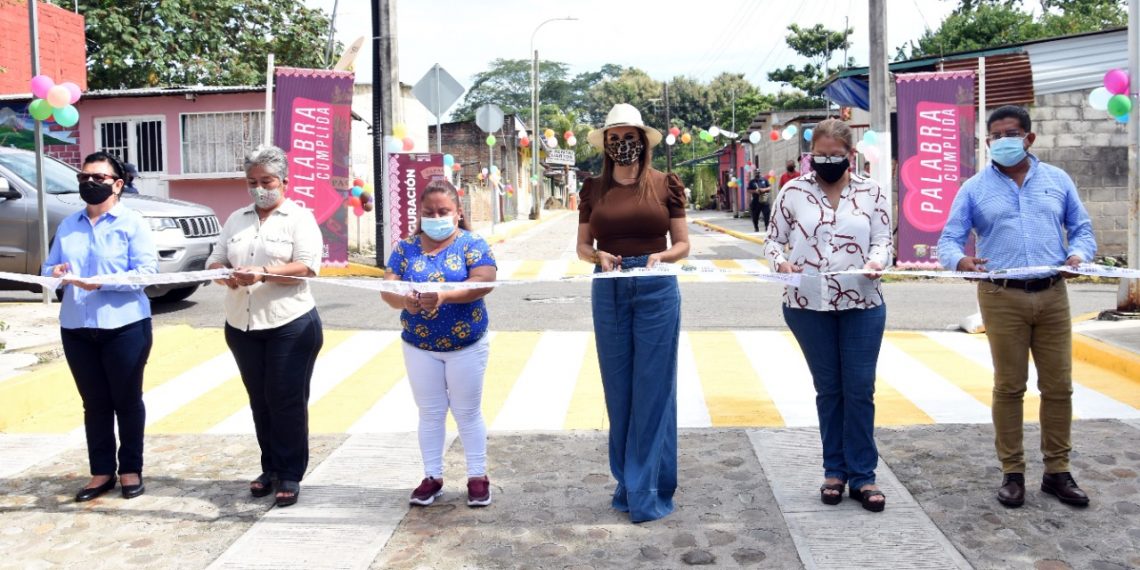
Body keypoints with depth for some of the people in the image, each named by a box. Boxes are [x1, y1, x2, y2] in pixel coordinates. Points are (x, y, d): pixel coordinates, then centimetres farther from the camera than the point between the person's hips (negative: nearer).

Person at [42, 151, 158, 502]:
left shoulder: (133, 223, -2)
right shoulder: (67, 225, 15)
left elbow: (147, 271, -12)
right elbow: (48, 266, 14)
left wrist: (102, 282, -22)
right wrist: (55, 272, -10)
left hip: (125, 326, -4)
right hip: (76, 328, 5)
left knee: (127, 400, 6)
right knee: (94, 402, 10)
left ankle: (131, 469, 18)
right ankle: (101, 471, 19)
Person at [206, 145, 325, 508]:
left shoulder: (300, 217, -2)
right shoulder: (236, 219, 14)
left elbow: (308, 266, -14)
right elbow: (214, 261, 10)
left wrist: (263, 273, -27)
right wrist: (225, 274, -13)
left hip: (290, 325, -5)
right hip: (242, 326, 5)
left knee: (287, 401, 0)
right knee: (260, 401, 13)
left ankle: (290, 474, 10)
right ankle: (270, 467, 25)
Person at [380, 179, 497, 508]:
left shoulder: (472, 244, -7)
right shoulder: (406, 247, 2)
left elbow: (483, 282, -22)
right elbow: (388, 288, -6)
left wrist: (444, 296, -37)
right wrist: (403, 300, -30)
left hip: (466, 346, -3)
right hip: (419, 347, 3)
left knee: (467, 412, 7)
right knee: (430, 413, 12)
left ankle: (478, 477, 19)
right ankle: (432, 477, 24)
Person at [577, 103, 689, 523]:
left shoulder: (665, 185, 1)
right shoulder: (593, 189, 7)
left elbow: (682, 244, 4)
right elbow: (582, 247, 10)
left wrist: (662, 256, -16)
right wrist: (599, 256, -11)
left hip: (657, 288, -2)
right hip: (608, 291, 3)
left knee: (653, 390, 1)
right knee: (618, 390, 9)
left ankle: (649, 491, 11)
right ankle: (627, 482, 24)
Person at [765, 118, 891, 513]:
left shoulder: (872, 193, 5)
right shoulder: (793, 192, 3)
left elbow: (882, 240, 3)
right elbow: (773, 239, 6)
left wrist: (875, 262, -19)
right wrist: (781, 261, -15)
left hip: (862, 304, 0)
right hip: (808, 305, 0)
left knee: (860, 389, 2)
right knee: (828, 389, 10)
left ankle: (862, 476, 13)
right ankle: (835, 471, 22)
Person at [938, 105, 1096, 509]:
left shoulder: (1057, 180, 13)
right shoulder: (974, 188, 6)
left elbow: (1082, 229, 14)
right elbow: (948, 240, 1)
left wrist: (1079, 254, -8)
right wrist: (960, 260, -22)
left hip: (1052, 295, 2)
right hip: (1002, 298, -2)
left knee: (1058, 385, 5)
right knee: (1009, 386, 3)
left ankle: (1057, 471, 18)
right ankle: (1012, 472, 14)